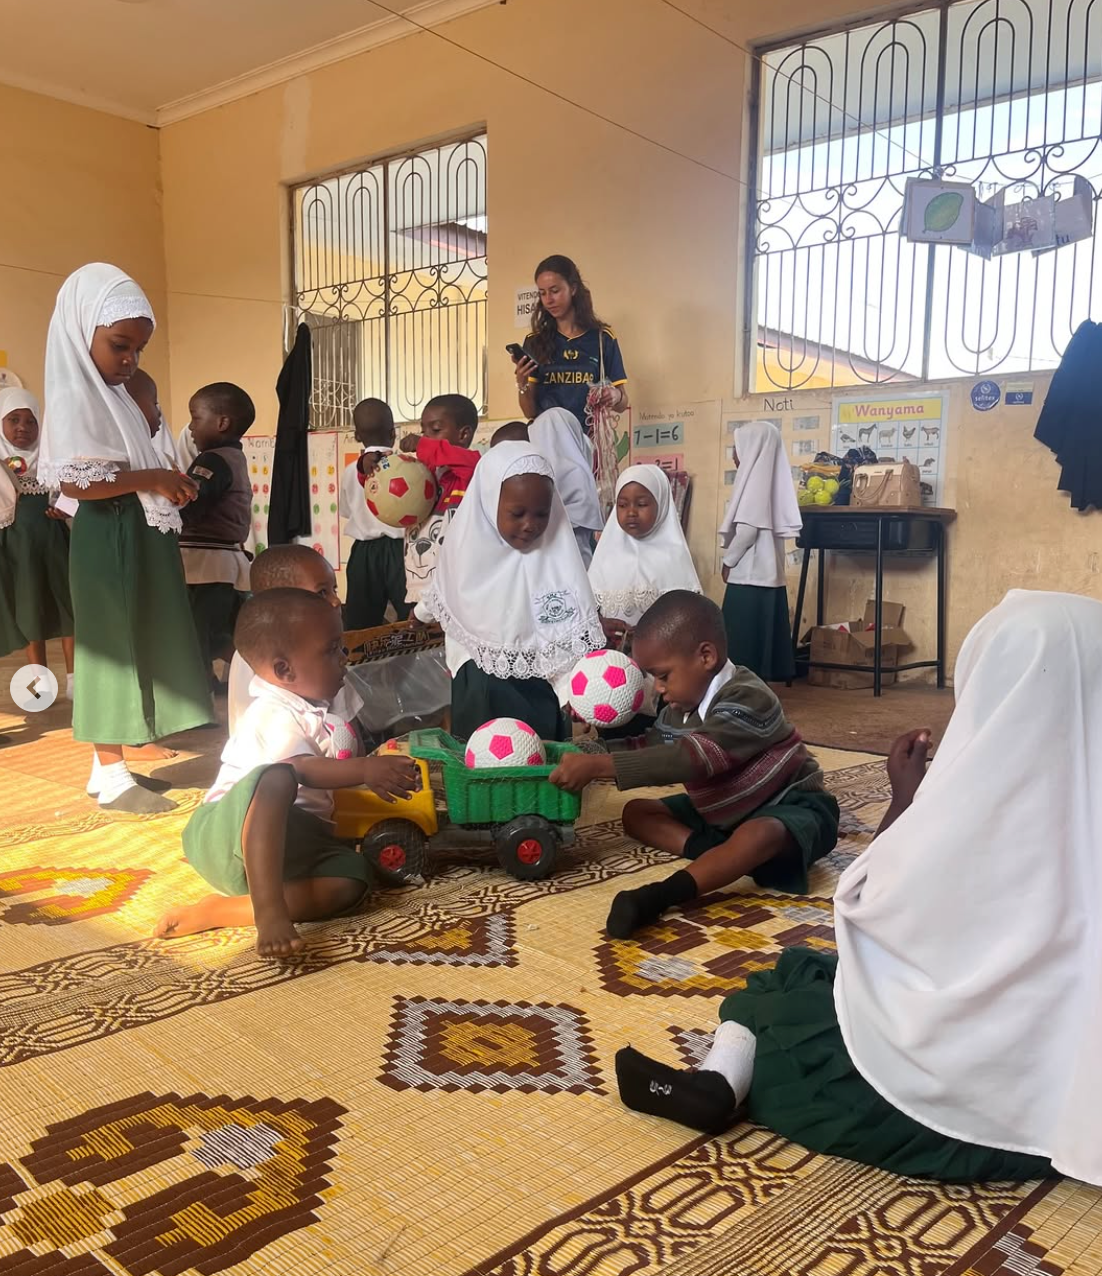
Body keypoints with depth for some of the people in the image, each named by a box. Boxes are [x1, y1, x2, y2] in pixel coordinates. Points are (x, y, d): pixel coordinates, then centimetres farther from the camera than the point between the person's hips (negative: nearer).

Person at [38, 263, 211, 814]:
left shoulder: (113, 395, 16)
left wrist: (166, 481, 3)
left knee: (127, 649, 12)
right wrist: (150, 479, -19)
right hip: (108, 541, -9)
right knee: (111, 647, -3)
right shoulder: (76, 397, -14)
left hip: (136, 537, 10)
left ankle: (108, 765, 22)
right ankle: (112, 775, 6)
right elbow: (76, 482, -23)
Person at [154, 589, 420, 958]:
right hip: (229, 835, -8)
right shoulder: (274, 716, -13)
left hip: (292, 845, 8)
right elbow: (304, 770, -31)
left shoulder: (320, 712, 17)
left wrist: (376, 774, 20)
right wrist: (365, 770, -40)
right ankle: (269, 911, -46)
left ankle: (214, 911, -22)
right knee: (275, 779, -39)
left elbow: (334, 778, 30)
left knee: (351, 879, -22)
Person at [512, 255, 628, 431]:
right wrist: (522, 385, -9)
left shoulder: (602, 338, 7)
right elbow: (530, 412, 8)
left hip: (589, 437, 0)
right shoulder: (535, 342, 10)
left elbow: (623, 404, 8)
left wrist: (615, 396, -12)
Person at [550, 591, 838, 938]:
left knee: (761, 835, -43)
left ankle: (658, 896, -57)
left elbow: (690, 759, -40)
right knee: (636, 812, 0)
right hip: (725, 812, 9)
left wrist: (597, 766, -42)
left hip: (790, 806, -9)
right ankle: (722, 854, -22)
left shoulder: (745, 701, -29)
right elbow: (650, 748, 14)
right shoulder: (679, 710, -2)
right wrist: (588, 753, -2)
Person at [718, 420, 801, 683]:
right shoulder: (767, 477, 12)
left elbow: (747, 528, -20)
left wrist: (728, 562, -7)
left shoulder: (754, 479, -14)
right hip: (766, 571, 9)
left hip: (749, 574, -9)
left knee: (744, 640, -4)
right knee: (760, 638, 11)